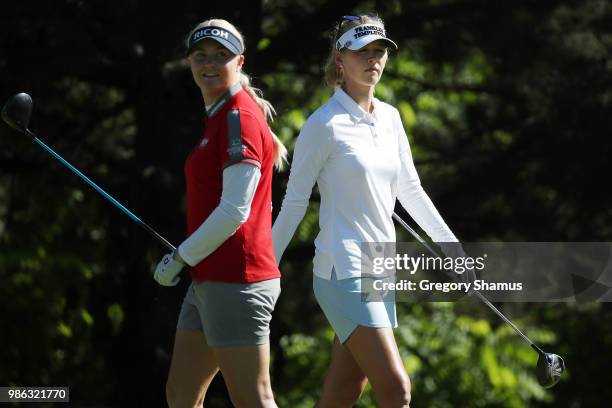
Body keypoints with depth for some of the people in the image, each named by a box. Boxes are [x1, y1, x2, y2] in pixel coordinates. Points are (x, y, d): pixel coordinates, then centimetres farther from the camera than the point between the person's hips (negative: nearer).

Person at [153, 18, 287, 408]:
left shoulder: (240, 117, -13)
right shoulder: (219, 117, 17)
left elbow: (234, 211, -18)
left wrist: (181, 258, -10)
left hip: (236, 282, -10)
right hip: (208, 280, 10)